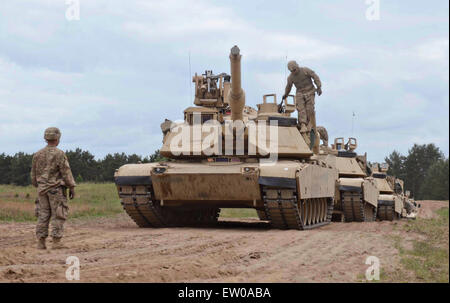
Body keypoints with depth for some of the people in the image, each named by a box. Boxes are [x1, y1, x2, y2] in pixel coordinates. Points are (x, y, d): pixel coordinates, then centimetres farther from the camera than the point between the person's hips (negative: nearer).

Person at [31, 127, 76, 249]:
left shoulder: (38, 155, 8)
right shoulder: (59, 154, -10)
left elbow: (34, 174, 14)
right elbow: (66, 173, -11)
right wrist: (72, 188, -6)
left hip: (42, 188, 5)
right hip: (56, 189, -5)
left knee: (43, 215, 8)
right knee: (58, 216, -1)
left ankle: (41, 242, 5)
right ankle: (56, 241, -5)